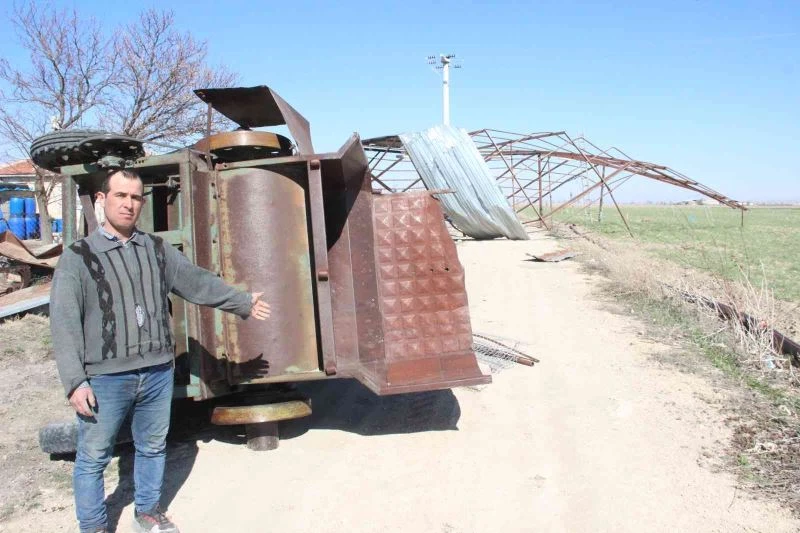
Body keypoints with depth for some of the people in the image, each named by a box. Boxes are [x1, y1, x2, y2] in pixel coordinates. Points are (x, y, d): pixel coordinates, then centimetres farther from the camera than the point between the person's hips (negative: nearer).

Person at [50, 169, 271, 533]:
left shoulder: (157, 250, 9)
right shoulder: (77, 257, -4)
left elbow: (198, 282, 16)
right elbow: (64, 324, -8)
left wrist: (243, 302, 19)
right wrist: (75, 381, -14)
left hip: (158, 373, 4)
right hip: (105, 379, -4)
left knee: (153, 447, 17)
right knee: (93, 457, 6)